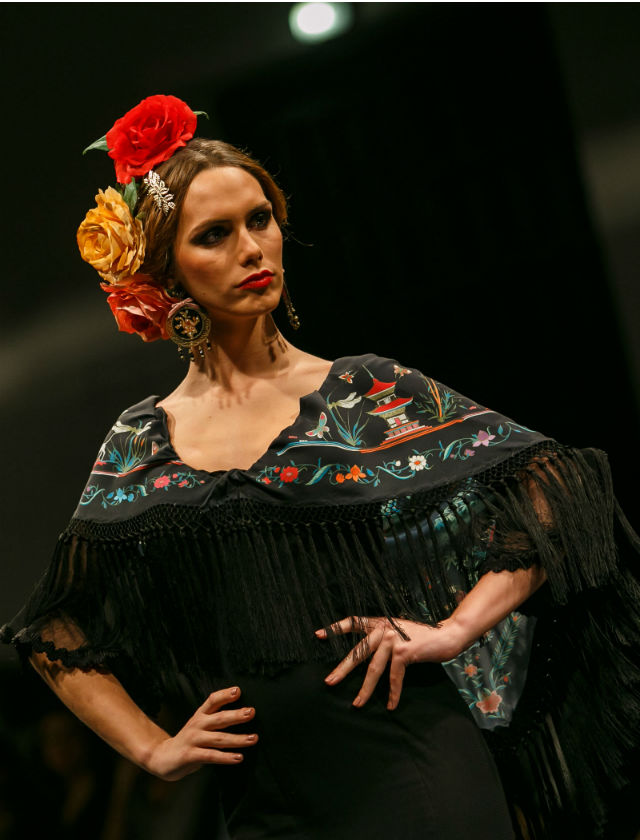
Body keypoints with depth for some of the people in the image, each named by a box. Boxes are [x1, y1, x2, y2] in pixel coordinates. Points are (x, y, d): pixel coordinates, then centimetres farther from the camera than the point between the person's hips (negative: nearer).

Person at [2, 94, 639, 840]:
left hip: (410, 768, -2)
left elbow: (554, 486, -1)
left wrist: (456, 627, -10)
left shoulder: (367, 390, 1)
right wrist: (155, 750, 7)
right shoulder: (137, 446, 7)